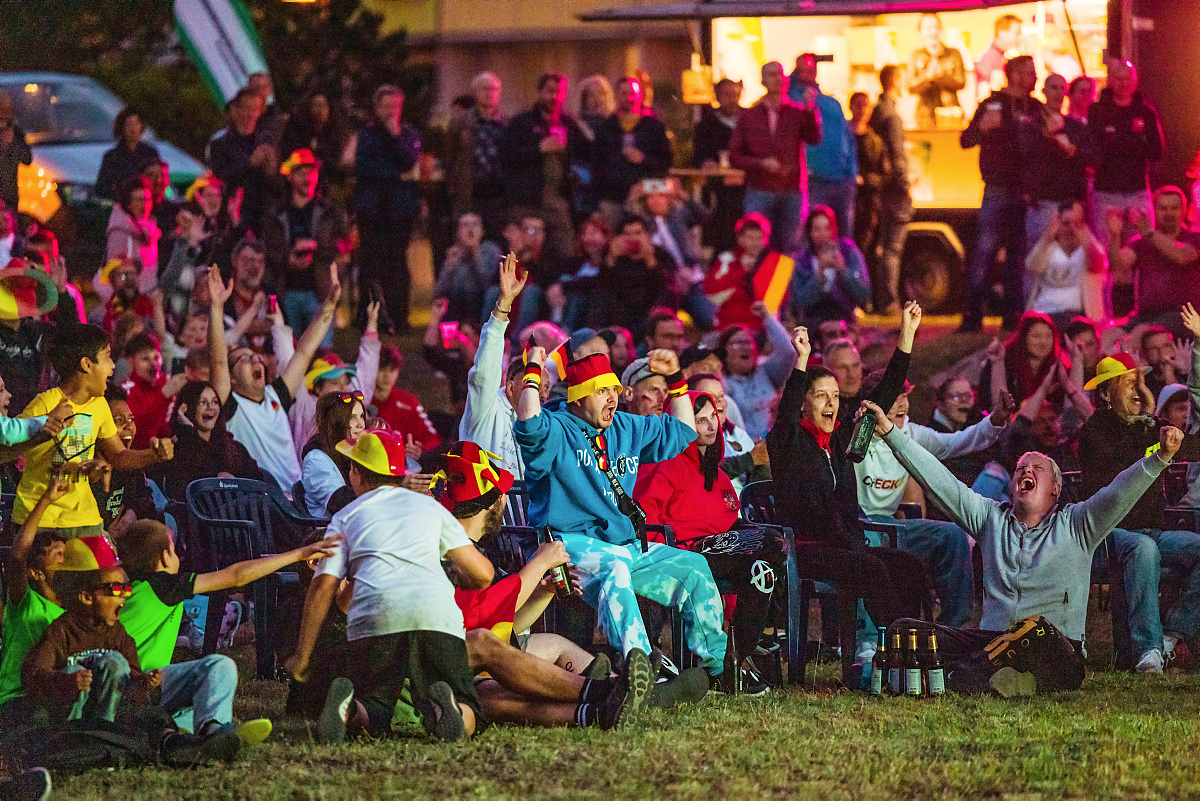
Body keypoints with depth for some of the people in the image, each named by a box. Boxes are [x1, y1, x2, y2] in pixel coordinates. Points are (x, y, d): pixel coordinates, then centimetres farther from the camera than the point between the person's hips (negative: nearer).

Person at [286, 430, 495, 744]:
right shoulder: (430, 506, 29)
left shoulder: (345, 518, 25)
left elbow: (323, 588, 13)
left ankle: (349, 706, -26)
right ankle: (443, 706, -32)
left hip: (374, 614, 0)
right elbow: (482, 575, 24)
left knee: (373, 720, 11)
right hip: (436, 610, 0)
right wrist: (458, 580, 49)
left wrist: (301, 657, 20)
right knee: (465, 721, 5)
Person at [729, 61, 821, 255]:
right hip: (760, 193, 0)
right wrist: (761, 164, -9)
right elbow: (734, 156, 7)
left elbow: (814, 138, -11)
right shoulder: (749, 116, 9)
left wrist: (810, 110, -25)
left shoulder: (797, 113, 7)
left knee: (788, 249, 0)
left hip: (792, 193, 0)